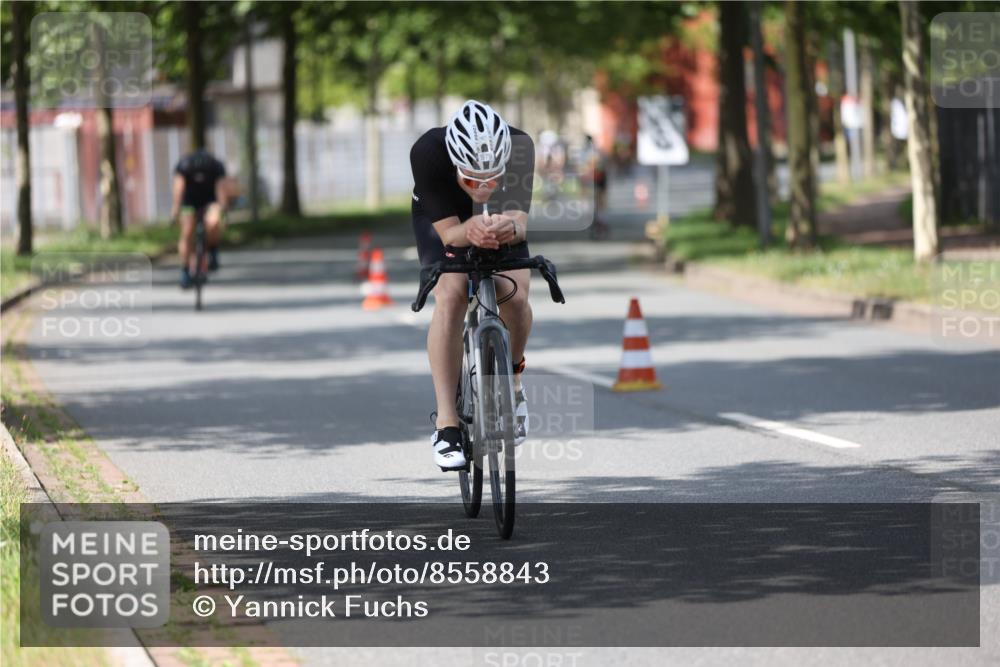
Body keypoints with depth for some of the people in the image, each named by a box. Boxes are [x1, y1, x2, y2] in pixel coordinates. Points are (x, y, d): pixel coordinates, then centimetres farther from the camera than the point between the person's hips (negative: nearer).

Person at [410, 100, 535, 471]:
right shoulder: (428, 152, -39)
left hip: (501, 218, 2)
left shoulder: (520, 148, -36)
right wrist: (471, 231, -59)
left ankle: (513, 377, 14)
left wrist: (510, 228, -61)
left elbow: (520, 221, -37)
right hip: (443, 219, -2)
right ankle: (446, 426, -22)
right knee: (450, 296, -26)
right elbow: (448, 231, -37)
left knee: (515, 296, -20)